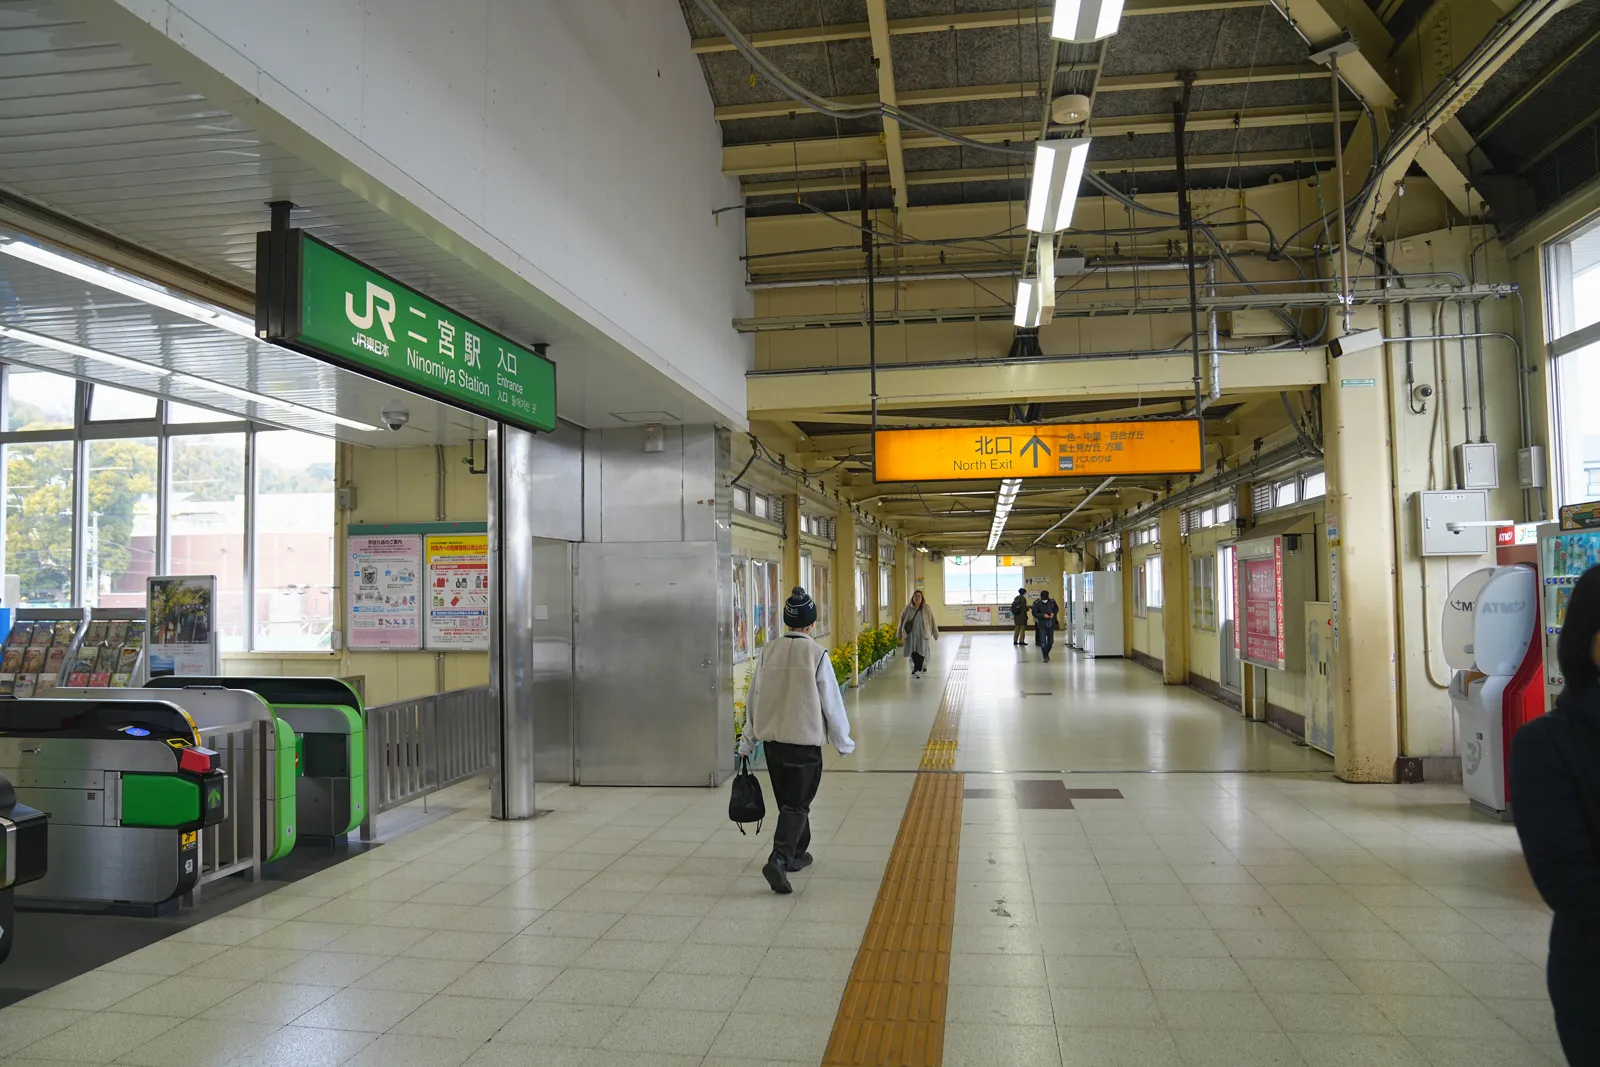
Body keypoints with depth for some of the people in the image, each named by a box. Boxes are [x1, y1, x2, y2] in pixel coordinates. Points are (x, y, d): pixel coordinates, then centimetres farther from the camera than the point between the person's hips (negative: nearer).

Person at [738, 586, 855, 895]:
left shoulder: (769, 652, -3)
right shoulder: (817, 655, -13)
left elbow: (755, 699, 4)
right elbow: (831, 702, -7)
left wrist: (748, 742, 16)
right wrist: (843, 742, 8)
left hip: (772, 739, 4)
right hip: (804, 740, -4)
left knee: (788, 800, 21)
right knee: (796, 805, 2)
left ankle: (796, 853, 34)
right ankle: (779, 859, -14)